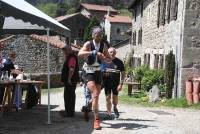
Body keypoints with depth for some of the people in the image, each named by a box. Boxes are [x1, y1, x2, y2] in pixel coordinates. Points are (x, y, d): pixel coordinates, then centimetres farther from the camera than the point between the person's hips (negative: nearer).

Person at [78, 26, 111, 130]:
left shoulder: (103, 45, 4)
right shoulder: (88, 44, -9)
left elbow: (109, 59, 12)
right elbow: (80, 53, -28)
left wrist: (104, 58, -11)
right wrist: (94, 52, -36)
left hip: (98, 72, 5)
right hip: (89, 72, -5)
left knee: (96, 96, 9)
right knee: (95, 95, -20)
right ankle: (97, 119, -16)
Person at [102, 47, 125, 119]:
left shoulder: (119, 62, -4)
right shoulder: (104, 61, 0)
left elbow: (123, 73, -3)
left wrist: (121, 84, -11)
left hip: (115, 83, 0)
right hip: (106, 82, 1)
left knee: (115, 97, 4)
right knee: (108, 97, -2)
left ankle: (115, 108, 35)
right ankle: (109, 113, 10)